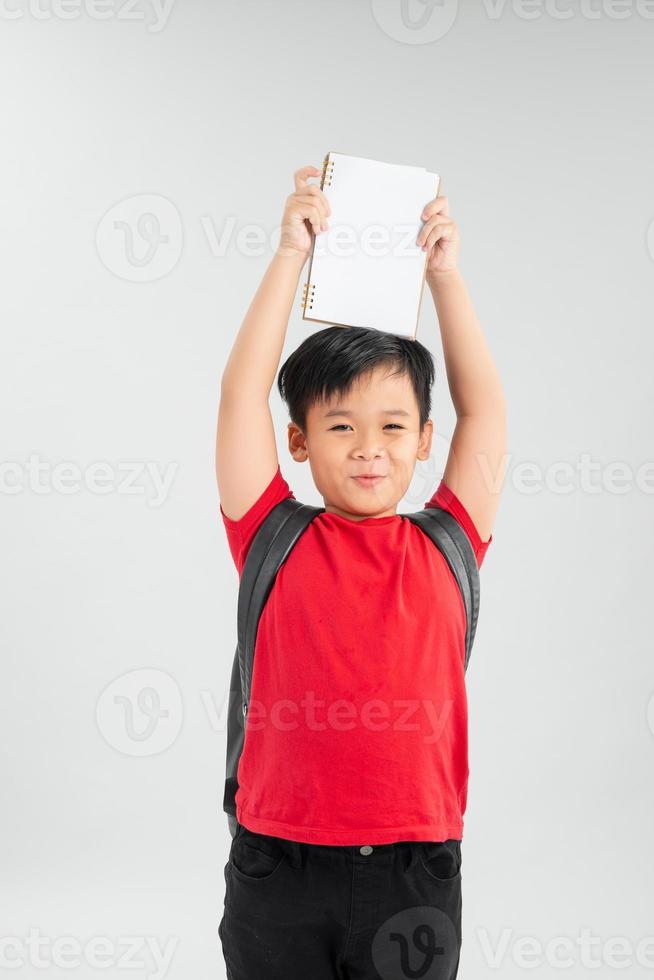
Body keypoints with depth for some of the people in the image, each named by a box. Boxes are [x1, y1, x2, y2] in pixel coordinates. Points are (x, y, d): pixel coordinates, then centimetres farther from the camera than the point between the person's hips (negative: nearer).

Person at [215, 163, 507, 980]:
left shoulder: (446, 548, 4)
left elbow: (484, 408, 7)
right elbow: (242, 389, -3)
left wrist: (444, 274, 7)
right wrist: (291, 252, -2)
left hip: (415, 874, 1)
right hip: (280, 864, -1)